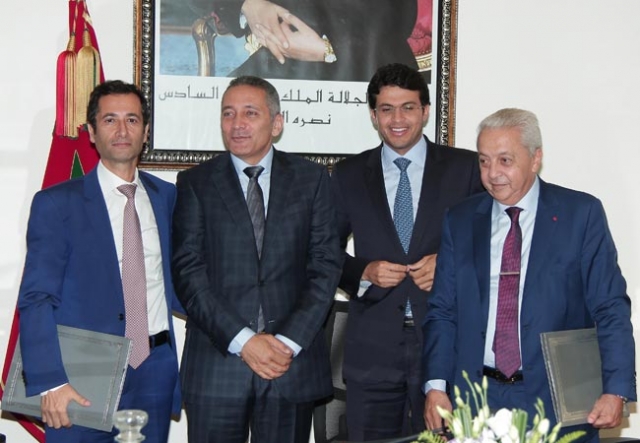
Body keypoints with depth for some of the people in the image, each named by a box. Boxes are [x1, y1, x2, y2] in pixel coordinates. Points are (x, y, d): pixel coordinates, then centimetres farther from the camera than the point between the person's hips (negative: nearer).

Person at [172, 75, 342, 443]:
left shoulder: (312, 179, 8)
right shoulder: (196, 183, 6)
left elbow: (326, 266, 2)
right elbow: (189, 272, -2)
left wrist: (289, 341, -9)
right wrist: (242, 340, -11)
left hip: (293, 361, 1)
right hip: (217, 362, 0)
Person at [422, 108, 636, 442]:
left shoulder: (581, 213, -2)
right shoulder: (460, 221, 7)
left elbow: (611, 309, -5)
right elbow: (442, 311, 6)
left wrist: (615, 391, -15)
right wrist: (436, 386, -7)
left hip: (556, 403, -2)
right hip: (476, 400, 2)